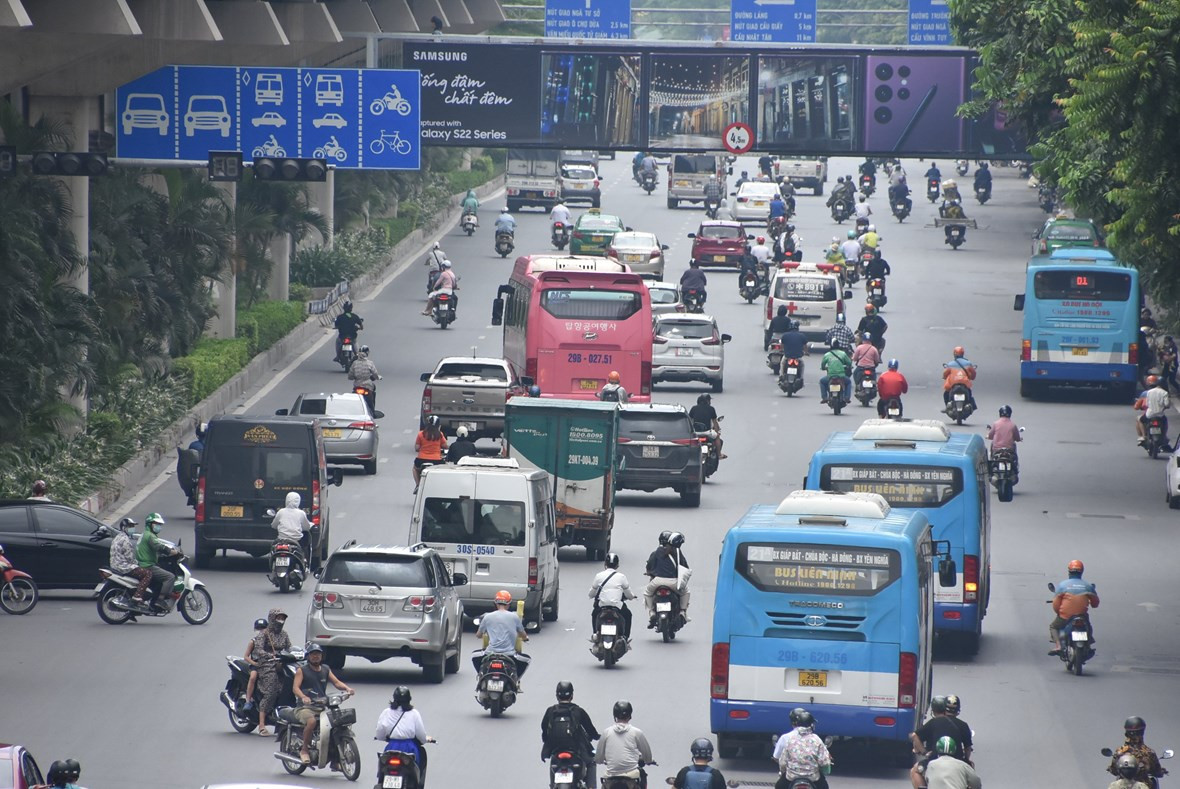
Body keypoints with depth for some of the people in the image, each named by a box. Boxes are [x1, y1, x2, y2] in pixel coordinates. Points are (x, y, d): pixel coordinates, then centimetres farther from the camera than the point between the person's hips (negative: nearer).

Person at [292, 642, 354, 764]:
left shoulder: (325, 670, 19)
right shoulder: (302, 670, 4)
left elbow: (336, 682, 8)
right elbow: (295, 687, -10)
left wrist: (347, 688, -14)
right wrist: (303, 697, -31)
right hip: (305, 707, -5)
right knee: (311, 721, -36)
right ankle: (304, 750, -17)